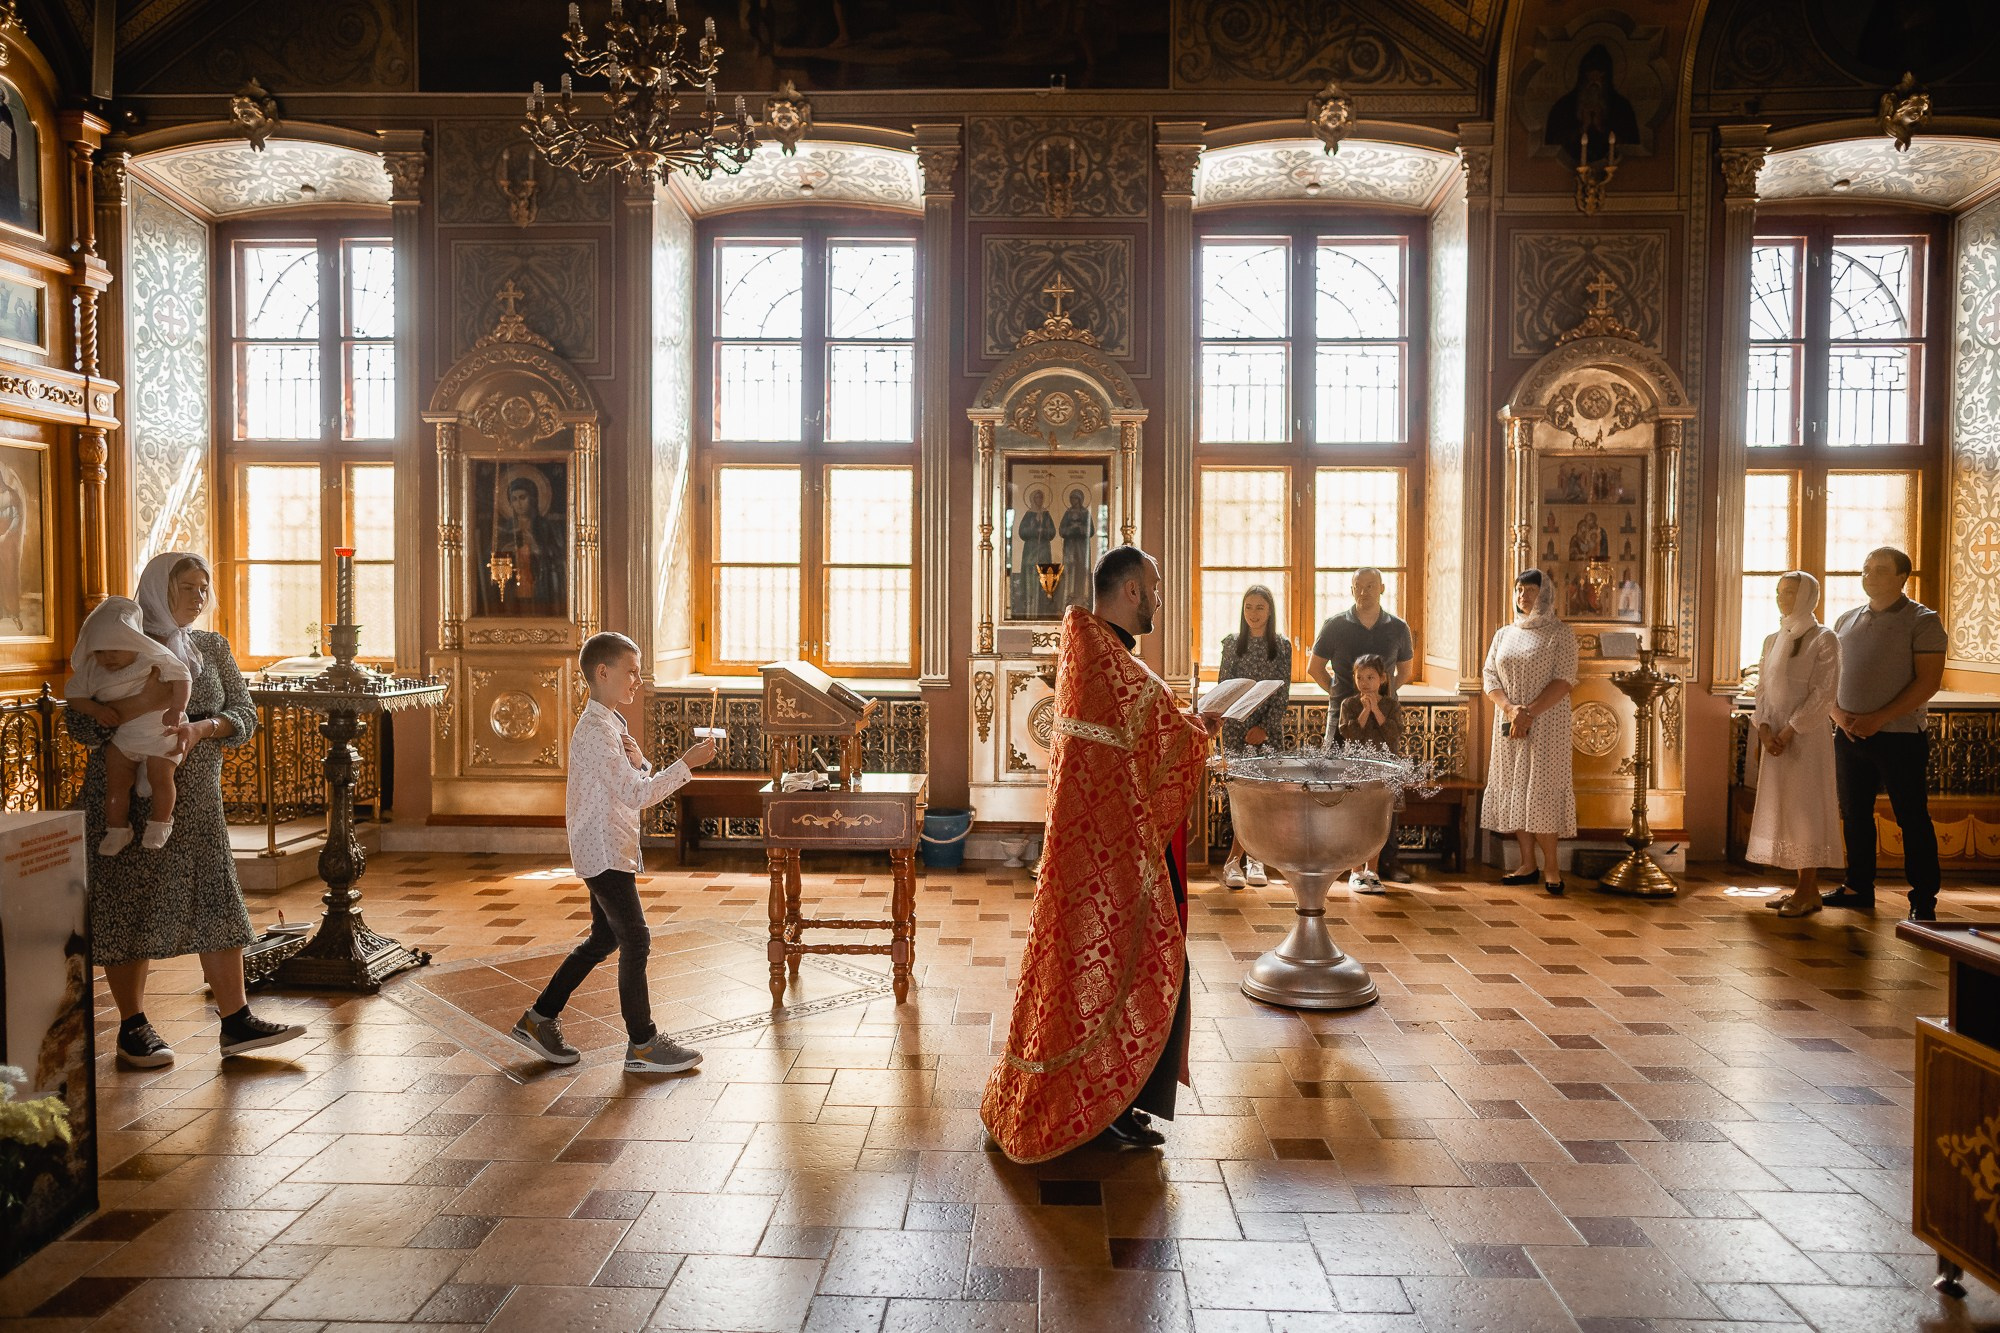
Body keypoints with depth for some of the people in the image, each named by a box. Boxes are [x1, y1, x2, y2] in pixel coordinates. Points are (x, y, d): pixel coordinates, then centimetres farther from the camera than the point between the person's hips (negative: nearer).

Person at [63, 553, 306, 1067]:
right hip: (126, 797, -4)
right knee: (130, 905, 1)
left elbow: (244, 715, 6)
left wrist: (202, 727, -14)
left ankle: (236, 1021, 4)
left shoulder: (212, 648, 11)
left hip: (196, 798, 4)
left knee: (217, 900, 1)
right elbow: (78, 719, -7)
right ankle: (132, 1028, 13)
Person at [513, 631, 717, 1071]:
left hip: (608, 851, 11)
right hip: (604, 853, -11)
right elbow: (637, 795, -24)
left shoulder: (610, 725, 14)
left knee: (603, 938, 16)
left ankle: (540, 1019, 25)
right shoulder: (595, 730, -19)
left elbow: (640, 784, 16)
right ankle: (642, 1044, 4)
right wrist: (687, 763, -23)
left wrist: (637, 761, -6)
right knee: (636, 941, -5)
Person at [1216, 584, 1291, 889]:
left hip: (1269, 728, 1)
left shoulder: (1282, 646, 4)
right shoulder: (1232, 643, 5)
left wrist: (1265, 727, -9)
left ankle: (1234, 859, 8)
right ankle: (1252, 858, 2)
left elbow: (1283, 693, 1)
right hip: (1237, 727, -1)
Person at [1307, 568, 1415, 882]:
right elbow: (1314, 667, 11)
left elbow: (1406, 671, 21)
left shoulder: (1397, 628, 7)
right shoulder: (1335, 625, 1)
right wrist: (1339, 691, 3)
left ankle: (1387, 860, 10)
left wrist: (1383, 691, 7)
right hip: (1343, 715, -2)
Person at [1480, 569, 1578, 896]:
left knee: (1540, 791, -9)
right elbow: (1490, 676, 7)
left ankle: (1551, 868, -1)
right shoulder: (1504, 634, 14)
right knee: (1514, 790, 4)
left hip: (1546, 725, -5)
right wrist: (1510, 708, -11)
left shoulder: (1561, 634, -1)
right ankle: (1528, 865, 10)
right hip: (1509, 725, 5)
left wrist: (1529, 713, -18)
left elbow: (1564, 681, -10)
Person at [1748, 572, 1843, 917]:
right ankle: (1803, 889, 14)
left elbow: (1825, 692, -11)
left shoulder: (1824, 639, -5)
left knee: (1804, 806, -5)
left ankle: (1809, 891, 1)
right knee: (1782, 807, 7)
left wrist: (1790, 729, -16)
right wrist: (1764, 727, -3)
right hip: (1776, 736, 6)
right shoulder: (1773, 640, 14)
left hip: (1807, 734, -6)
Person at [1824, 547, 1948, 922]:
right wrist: (1839, 714, -3)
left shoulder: (1922, 621, -3)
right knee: (1855, 814, 10)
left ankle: (1923, 900, 4)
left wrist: (1878, 719, -17)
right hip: (1849, 736, 6)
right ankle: (1859, 888, 20)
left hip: (1899, 736, -5)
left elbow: (1928, 680, -11)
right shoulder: (1846, 621, 13)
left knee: (1912, 818, -2)